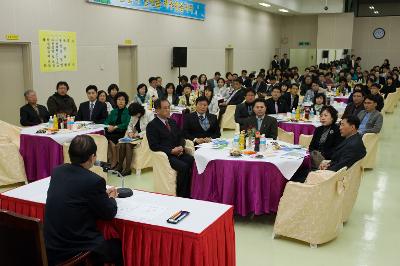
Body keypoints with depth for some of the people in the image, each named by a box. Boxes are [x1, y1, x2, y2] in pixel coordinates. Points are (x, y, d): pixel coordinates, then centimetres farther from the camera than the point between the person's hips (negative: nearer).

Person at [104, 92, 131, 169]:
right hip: (112, 132, 4)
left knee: (111, 140, -29)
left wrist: (115, 127, -18)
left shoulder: (128, 112, 4)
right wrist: (108, 126, -11)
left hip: (123, 133, -4)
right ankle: (109, 160, -20)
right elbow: (106, 121, 12)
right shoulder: (113, 111, 20)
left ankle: (114, 162, -17)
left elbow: (127, 124, -8)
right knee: (105, 137, -27)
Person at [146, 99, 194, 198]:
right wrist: (171, 151, -17)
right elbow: (154, 146, -11)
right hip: (165, 156, -6)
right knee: (184, 167, -30)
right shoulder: (152, 125, -4)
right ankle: (181, 195, -14)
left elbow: (181, 137, 21)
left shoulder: (172, 122, 18)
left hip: (178, 152, 6)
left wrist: (181, 147, -2)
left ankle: (190, 193, -11)